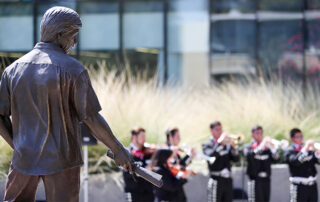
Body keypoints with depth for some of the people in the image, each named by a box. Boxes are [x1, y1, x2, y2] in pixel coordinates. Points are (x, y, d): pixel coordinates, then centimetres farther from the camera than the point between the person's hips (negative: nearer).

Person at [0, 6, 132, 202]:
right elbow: (92, 118, -11)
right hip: (62, 158, -4)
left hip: (25, 157, 4)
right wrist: (118, 150, -2)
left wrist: (17, 145, 14)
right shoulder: (73, 70, -10)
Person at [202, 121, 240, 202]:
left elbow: (236, 159, 6)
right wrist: (220, 142, -19)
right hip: (216, 181, -5)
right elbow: (211, 156, -17)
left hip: (228, 181, 5)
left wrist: (234, 146, -10)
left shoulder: (227, 144, 16)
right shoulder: (207, 145, 3)